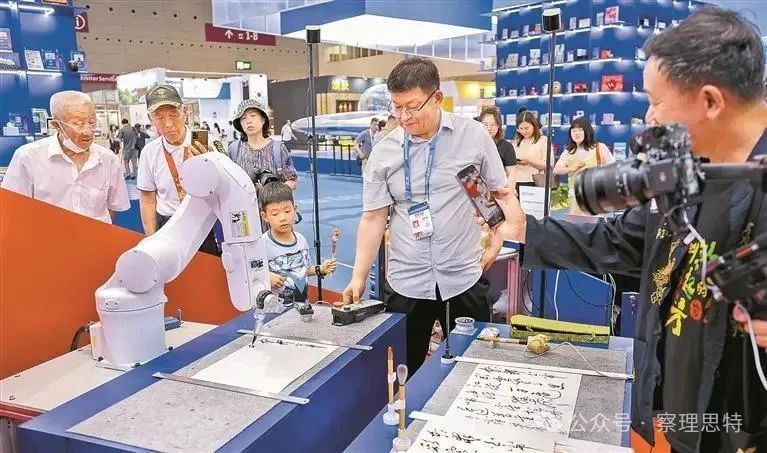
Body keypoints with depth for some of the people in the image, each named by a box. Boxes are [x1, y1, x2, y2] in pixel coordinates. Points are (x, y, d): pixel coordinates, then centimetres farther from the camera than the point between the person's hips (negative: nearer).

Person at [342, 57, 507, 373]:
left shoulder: (474, 135, -3)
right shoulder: (384, 151, -1)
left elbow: (501, 193, 8)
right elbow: (373, 218, -1)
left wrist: (495, 245, 0)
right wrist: (359, 276, -7)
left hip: (464, 278, 0)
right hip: (405, 283, 1)